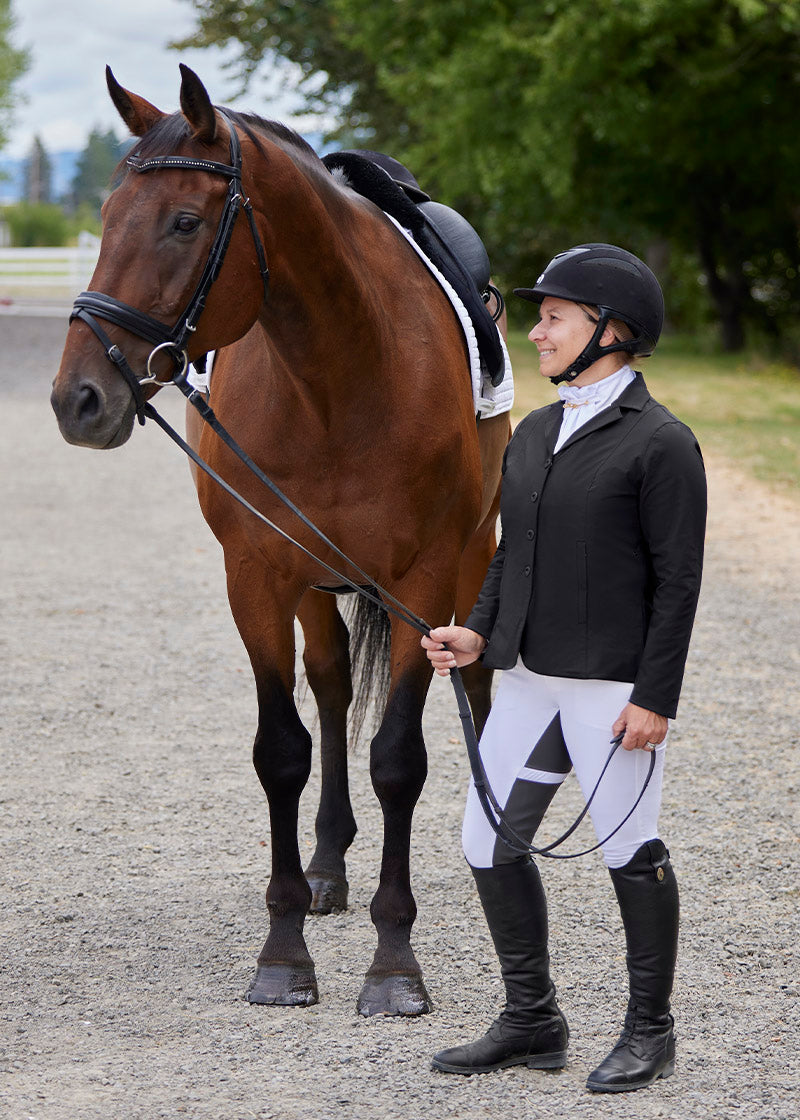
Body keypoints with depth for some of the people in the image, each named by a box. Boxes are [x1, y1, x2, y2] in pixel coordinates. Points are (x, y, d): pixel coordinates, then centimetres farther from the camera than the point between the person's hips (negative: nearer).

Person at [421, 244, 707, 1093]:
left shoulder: (659, 443, -10)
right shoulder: (532, 436, 12)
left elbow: (676, 581, -12)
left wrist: (654, 696, -16)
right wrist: (480, 633, 2)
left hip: (613, 689, -8)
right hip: (527, 678, 8)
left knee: (630, 851, 2)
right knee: (489, 844, 8)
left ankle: (649, 1031, 17)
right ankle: (531, 1021, 21)